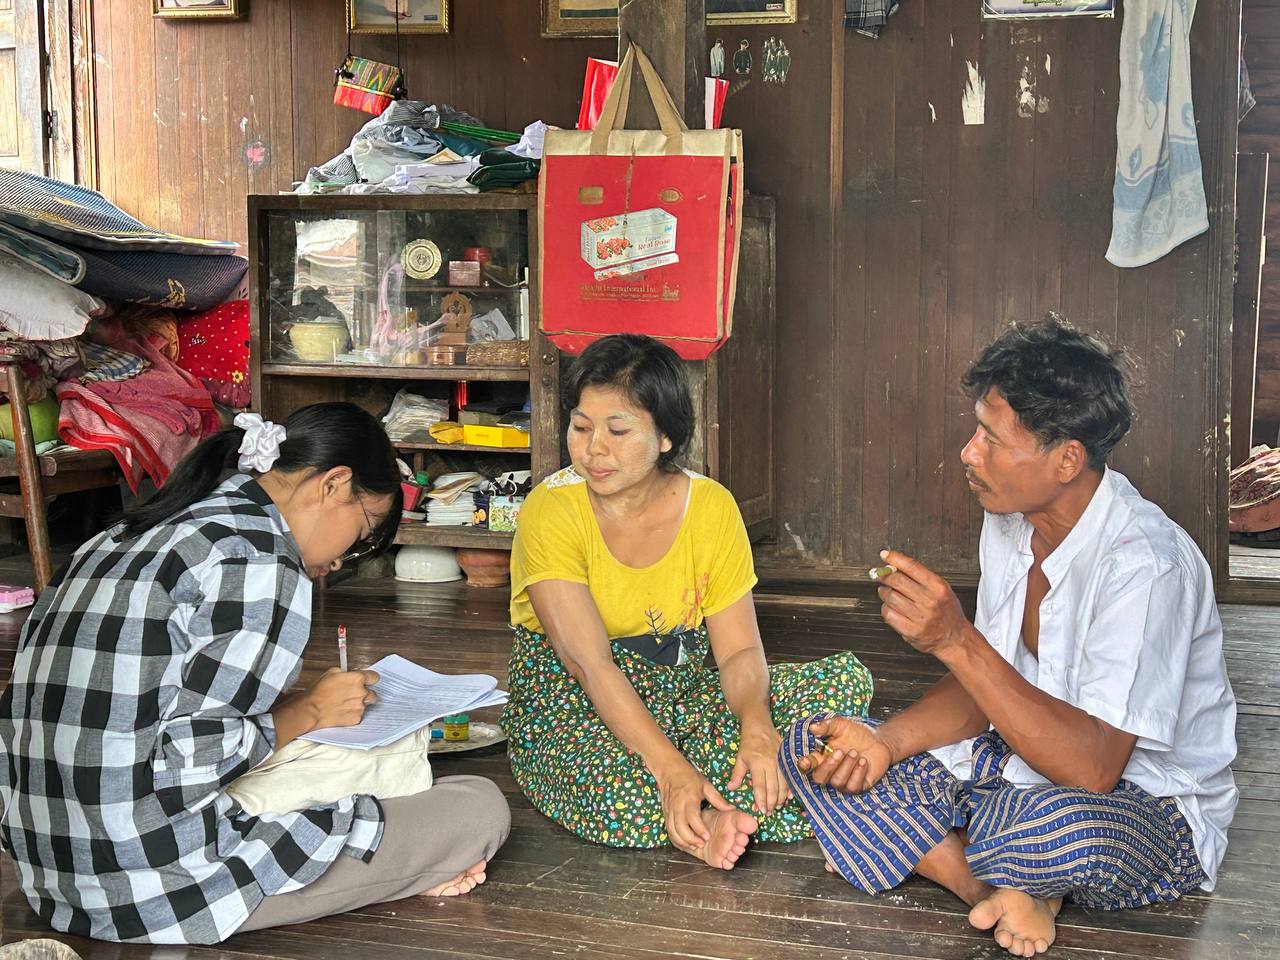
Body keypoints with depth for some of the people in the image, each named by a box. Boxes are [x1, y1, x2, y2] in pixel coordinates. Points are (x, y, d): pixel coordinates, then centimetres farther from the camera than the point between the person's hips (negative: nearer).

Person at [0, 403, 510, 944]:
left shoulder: (132, 533, 13)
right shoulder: (258, 560, -14)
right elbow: (190, 756, -19)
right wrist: (310, 713, -2)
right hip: (157, 886, -9)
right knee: (480, 810, -5)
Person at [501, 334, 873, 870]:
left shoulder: (710, 506, -5)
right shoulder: (552, 512, -16)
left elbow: (739, 649, -8)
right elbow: (588, 663, -25)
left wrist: (757, 728, -31)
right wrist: (670, 767, -37)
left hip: (683, 696, 5)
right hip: (570, 709, -4)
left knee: (845, 679, -16)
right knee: (626, 802, -39)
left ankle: (716, 814, -25)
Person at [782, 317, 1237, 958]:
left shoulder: (1145, 563, -27)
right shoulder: (1011, 522, 0)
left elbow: (1093, 766, -32)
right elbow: (984, 685, 7)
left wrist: (956, 639, -35)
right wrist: (887, 740, -12)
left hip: (1148, 805, -8)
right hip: (1022, 760, 8)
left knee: (1064, 827, -44)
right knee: (810, 748, -4)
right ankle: (1012, 894, -14)